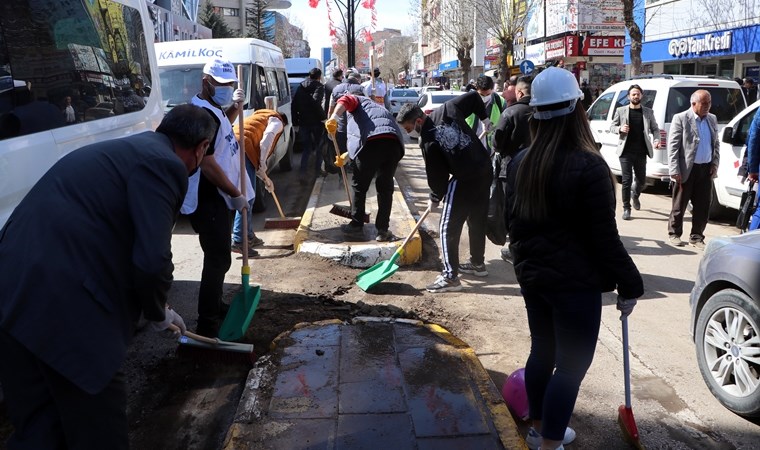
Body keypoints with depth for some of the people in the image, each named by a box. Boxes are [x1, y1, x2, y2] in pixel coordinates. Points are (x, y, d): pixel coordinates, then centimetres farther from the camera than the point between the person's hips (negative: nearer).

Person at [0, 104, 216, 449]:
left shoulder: (125, 149, 21)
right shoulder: (163, 164, -9)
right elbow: (152, 261, -19)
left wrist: (156, 310, 38)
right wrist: (158, 313, 4)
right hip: (63, 306, -9)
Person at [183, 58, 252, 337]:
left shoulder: (214, 109, 11)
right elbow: (207, 164, -27)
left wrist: (235, 108, 15)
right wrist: (236, 194, -19)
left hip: (220, 197, 11)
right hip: (209, 200, -11)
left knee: (219, 257, 20)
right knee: (218, 259, -8)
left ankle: (215, 308, 36)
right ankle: (207, 326, -2)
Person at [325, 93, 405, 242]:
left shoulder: (358, 101, 25)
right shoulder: (378, 108, 44)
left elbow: (346, 100, -1)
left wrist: (334, 117, -17)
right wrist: (346, 156, 44)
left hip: (372, 141, -6)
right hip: (394, 143, 6)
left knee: (359, 185, 12)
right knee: (385, 187, 18)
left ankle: (357, 225, 24)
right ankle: (383, 230, 20)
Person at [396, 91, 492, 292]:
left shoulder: (427, 142, -15)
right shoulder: (447, 109, -1)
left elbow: (437, 176, -8)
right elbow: (474, 96, 6)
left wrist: (435, 198, 9)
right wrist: (484, 118, 19)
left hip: (464, 181, -8)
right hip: (485, 170, 8)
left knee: (448, 228, -1)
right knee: (478, 221, 21)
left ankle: (450, 276, -1)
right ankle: (478, 264, 35)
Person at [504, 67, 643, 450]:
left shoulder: (520, 162, 3)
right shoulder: (588, 166, -19)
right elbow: (604, 237, -16)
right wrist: (629, 284, -6)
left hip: (533, 276, 8)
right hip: (575, 282, -7)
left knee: (542, 352, 20)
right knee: (572, 364, 5)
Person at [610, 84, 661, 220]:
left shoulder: (648, 112, 8)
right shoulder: (621, 111, 4)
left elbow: (655, 128, 10)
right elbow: (612, 127, 7)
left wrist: (656, 140, -9)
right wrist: (620, 129, -15)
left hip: (641, 152, 2)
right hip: (626, 152, -2)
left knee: (642, 180, 11)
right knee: (626, 180, -4)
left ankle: (635, 194, 45)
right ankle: (626, 208, 5)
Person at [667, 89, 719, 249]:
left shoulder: (712, 119, 11)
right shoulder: (680, 118, -7)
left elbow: (716, 144, 18)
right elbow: (672, 146, -10)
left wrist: (715, 164, 5)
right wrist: (675, 171, -14)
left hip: (706, 169, 5)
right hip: (686, 170, -5)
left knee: (703, 206, 8)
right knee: (679, 204, 6)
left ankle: (696, 236, 19)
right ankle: (674, 233, 21)